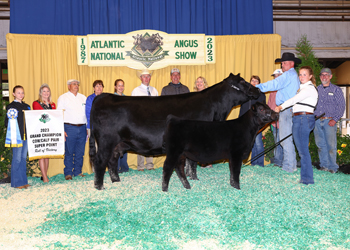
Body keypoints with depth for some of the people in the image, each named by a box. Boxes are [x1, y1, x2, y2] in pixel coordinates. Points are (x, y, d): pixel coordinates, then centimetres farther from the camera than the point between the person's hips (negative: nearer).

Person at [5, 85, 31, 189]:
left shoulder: (27, 106, 16)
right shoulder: (11, 107, -1)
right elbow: (7, 122, -5)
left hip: (26, 136, 6)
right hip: (17, 136, -6)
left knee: (23, 158, 10)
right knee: (17, 159, -4)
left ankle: (23, 181, 15)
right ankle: (17, 182, 3)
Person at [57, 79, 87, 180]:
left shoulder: (83, 98, 16)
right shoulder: (63, 98, 4)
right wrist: (61, 130, -9)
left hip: (82, 128, 4)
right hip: (69, 128, -4)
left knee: (80, 152, 6)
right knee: (69, 152, -2)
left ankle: (78, 172, 17)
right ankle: (68, 173, 7)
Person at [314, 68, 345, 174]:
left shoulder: (336, 89, 6)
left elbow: (341, 106, 1)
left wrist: (335, 119, -10)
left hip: (329, 121, -3)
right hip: (317, 121, 3)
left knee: (331, 144, -5)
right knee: (320, 144, 6)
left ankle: (332, 166, 4)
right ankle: (324, 165, 16)